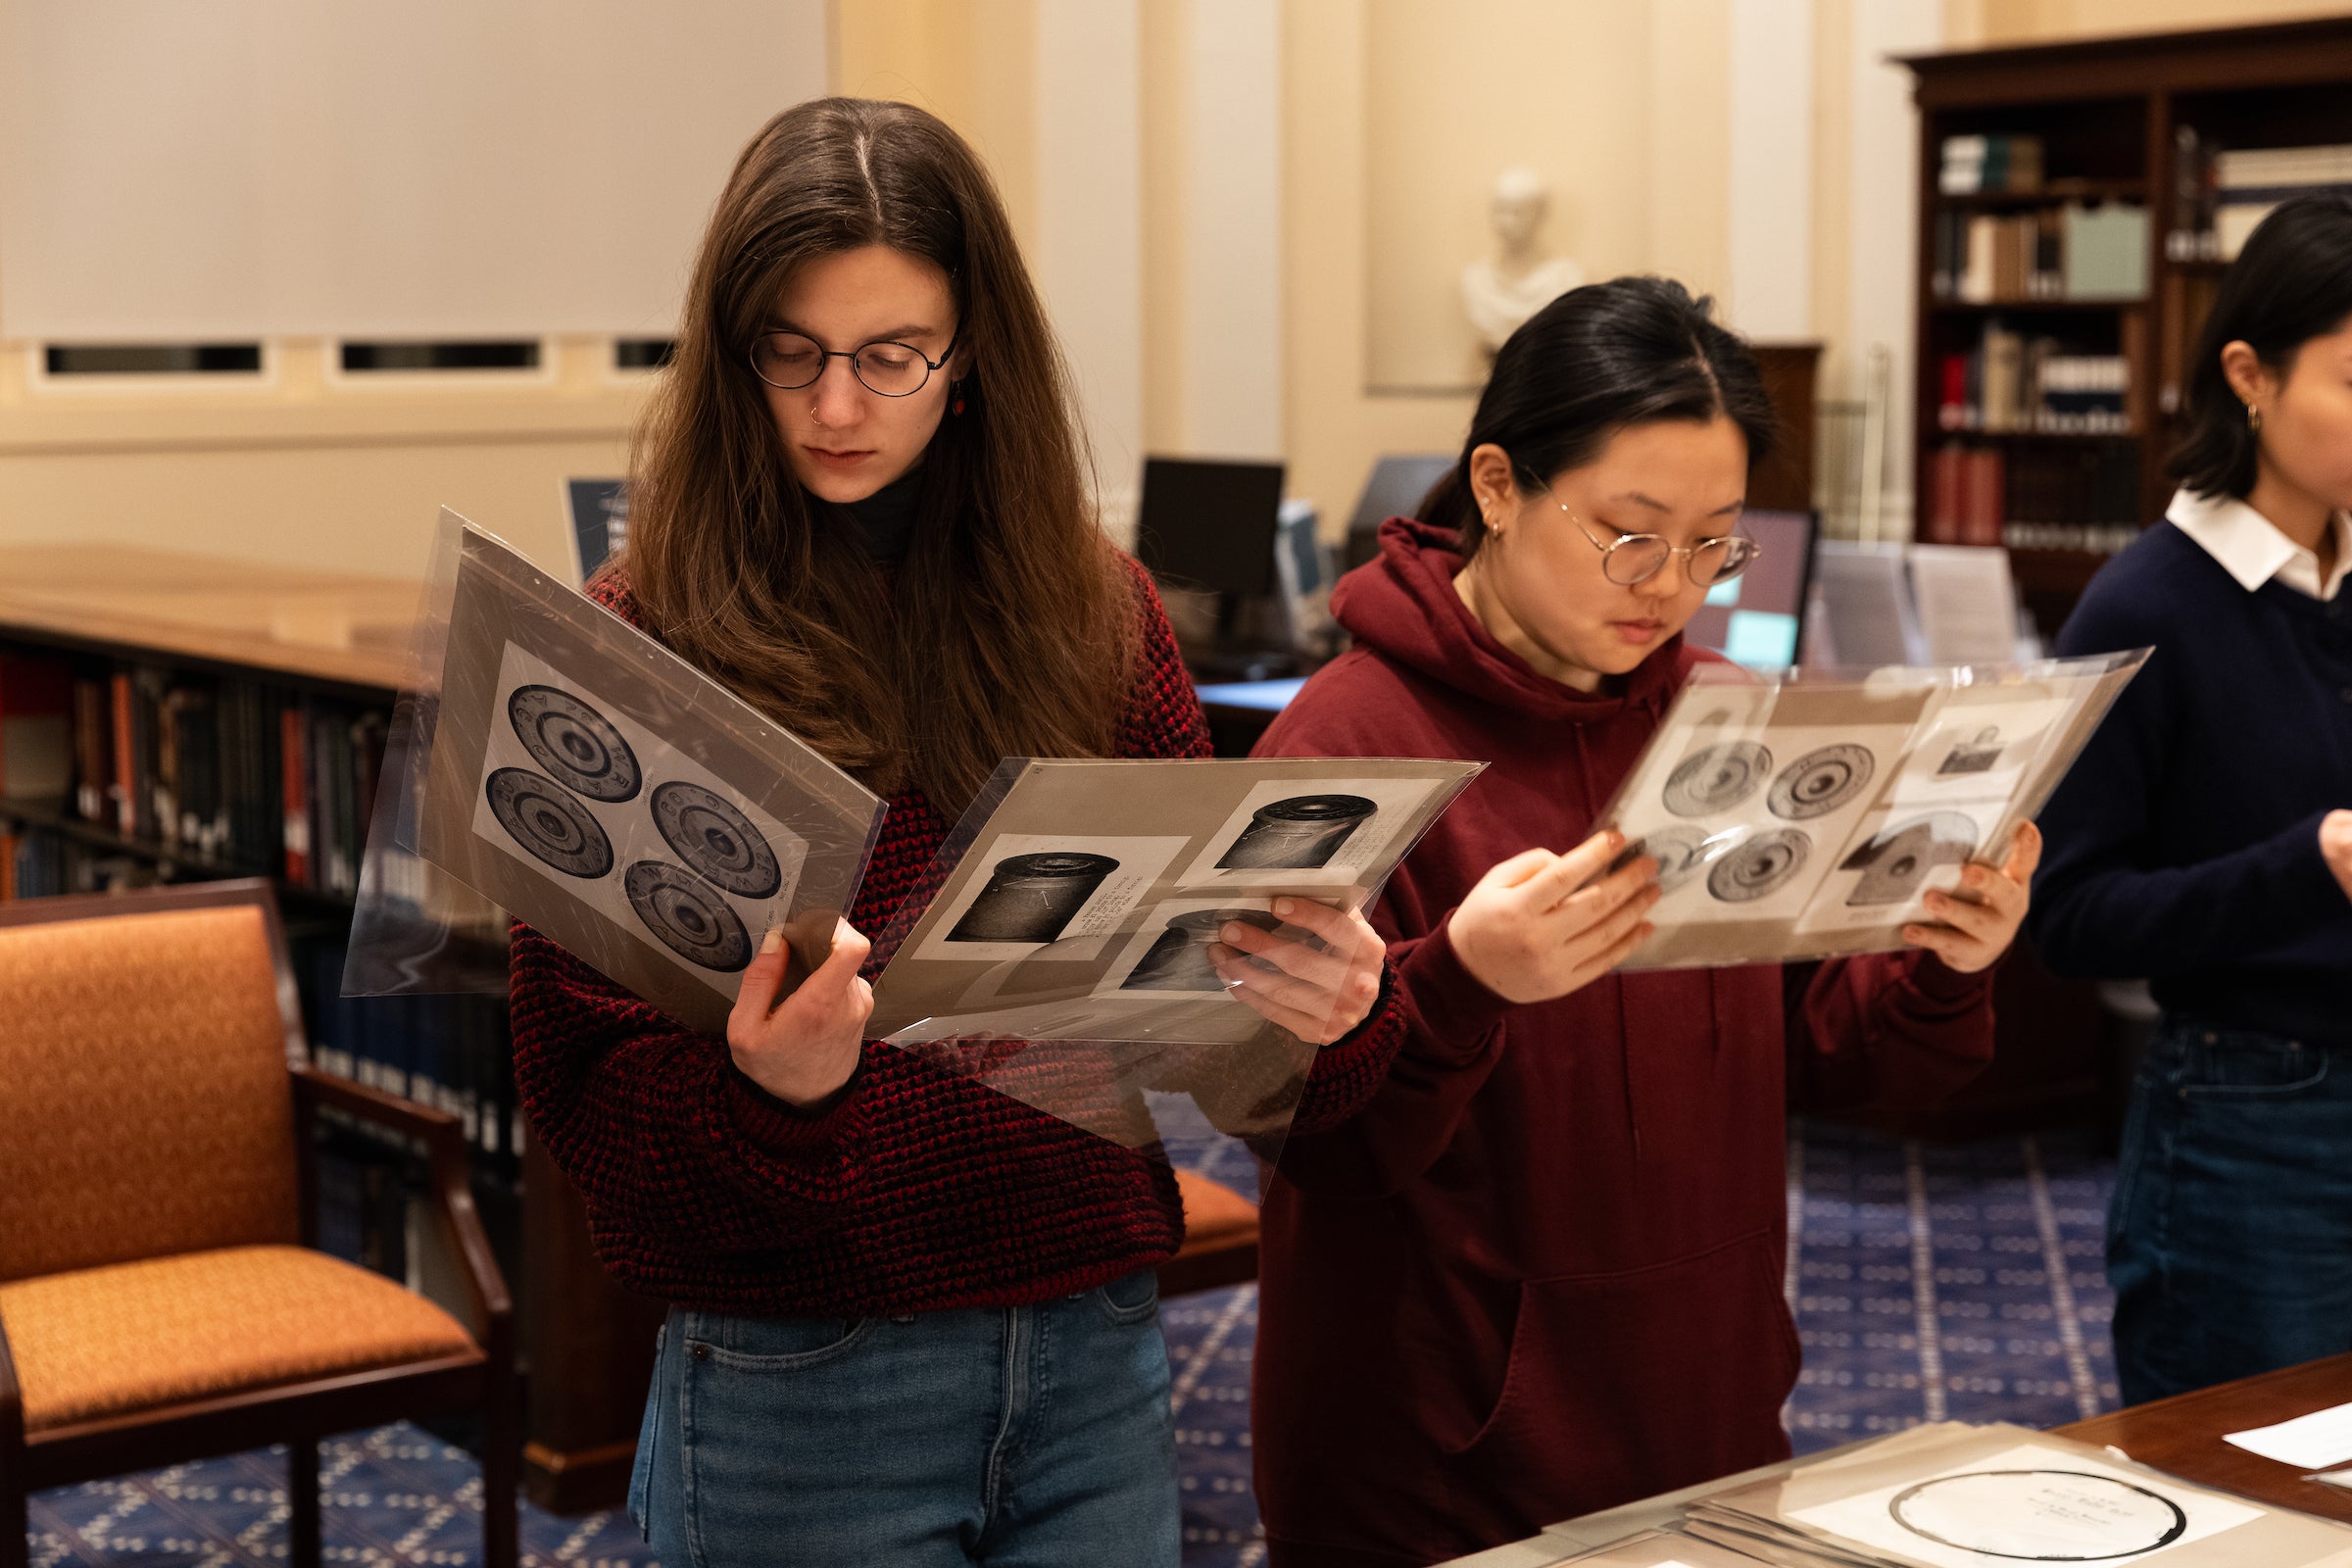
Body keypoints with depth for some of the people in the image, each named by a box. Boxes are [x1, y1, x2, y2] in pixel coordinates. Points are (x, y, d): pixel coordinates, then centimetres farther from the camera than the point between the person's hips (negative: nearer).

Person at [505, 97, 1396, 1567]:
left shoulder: (1096, 613, 3)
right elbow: (592, 1099, -9)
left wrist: (1327, 997, -17)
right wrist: (766, 1092, -30)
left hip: (1098, 1356, 4)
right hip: (796, 1381, -4)